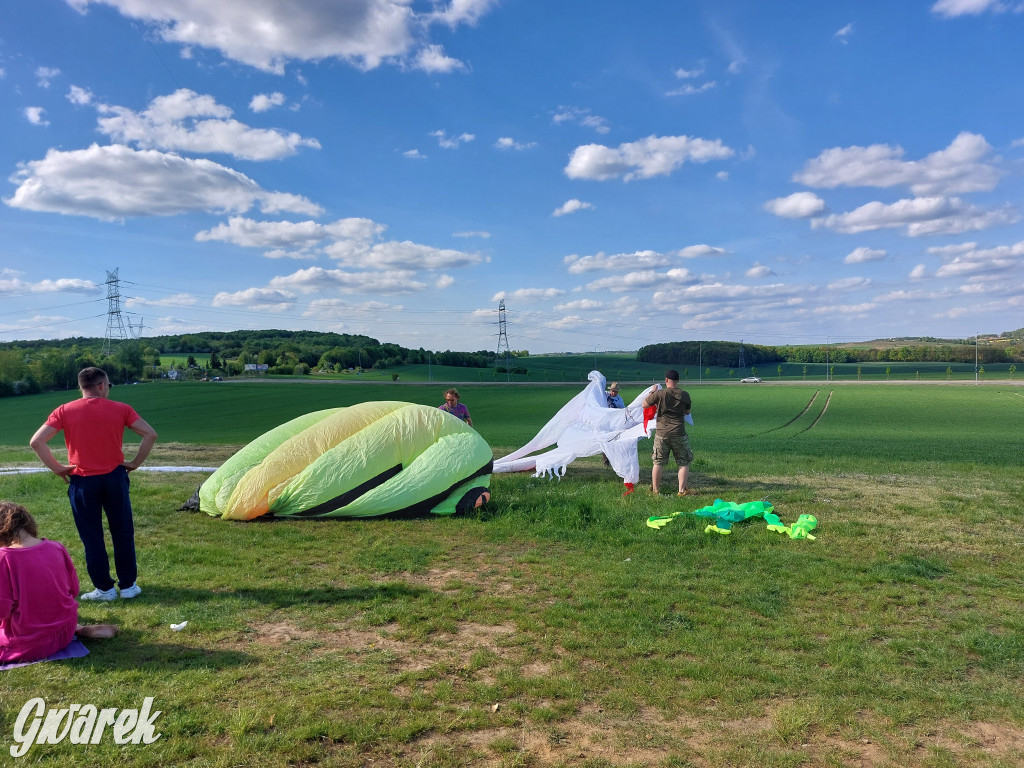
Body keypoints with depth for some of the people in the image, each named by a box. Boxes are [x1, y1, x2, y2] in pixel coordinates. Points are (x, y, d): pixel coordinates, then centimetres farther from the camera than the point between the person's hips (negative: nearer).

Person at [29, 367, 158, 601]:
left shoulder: (65, 411, -3)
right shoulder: (120, 409, -2)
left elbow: (36, 442, -9)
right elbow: (150, 435, -8)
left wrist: (56, 468, 1)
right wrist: (135, 463, 1)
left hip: (82, 481, 0)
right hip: (114, 477, 0)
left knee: (92, 536, 9)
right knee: (123, 533, 11)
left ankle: (104, 588, 16)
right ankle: (128, 585, 18)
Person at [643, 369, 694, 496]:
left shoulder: (660, 394, -8)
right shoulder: (684, 395, -1)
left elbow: (644, 404, 4)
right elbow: (687, 412, 14)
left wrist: (651, 393, 17)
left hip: (662, 434, 0)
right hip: (679, 433, 0)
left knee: (658, 463, 11)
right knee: (684, 463, 11)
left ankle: (655, 489, 18)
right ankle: (682, 490, 8)